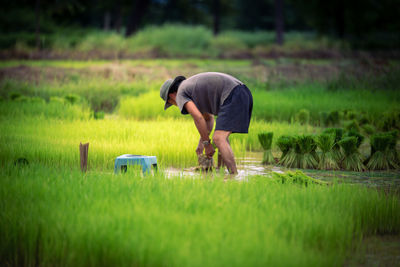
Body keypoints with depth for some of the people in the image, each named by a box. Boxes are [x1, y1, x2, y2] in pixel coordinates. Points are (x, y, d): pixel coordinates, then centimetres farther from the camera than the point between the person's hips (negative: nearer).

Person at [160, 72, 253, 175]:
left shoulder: (180, 94, 2)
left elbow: (198, 117, -13)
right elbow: (209, 118, 37)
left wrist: (207, 144, -4)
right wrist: (201, 143, 30)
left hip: (232, 96, -10)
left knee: (218, 139, -16)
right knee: (222, 136, 24)